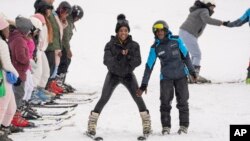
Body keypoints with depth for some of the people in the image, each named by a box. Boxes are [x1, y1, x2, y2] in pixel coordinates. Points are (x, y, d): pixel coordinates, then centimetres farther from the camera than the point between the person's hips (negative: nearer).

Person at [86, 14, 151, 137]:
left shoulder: (134, 45, -8)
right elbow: (106, 61, -21)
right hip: (113, 75, -1)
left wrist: (128, 57, -31)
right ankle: (92, 124, -4)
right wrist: (118, 57, -36)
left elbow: (138, 62, -13)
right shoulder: (110, 45, -12)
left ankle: (146, 123, 5)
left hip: (128, 75, 1)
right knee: (104, 99, -10)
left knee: (138, 98, -8)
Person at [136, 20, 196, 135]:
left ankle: (184, 126, 13)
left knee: (182, 101, 3)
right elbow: (149, 66, -1)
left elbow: (186, 56, 5)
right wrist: (143, 85, -3)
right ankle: (166, 127, 4)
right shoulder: (155, 48, -3)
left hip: (181, 75, 0)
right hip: (166, 77, 0)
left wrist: (192, 71, 7)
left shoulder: (176, 40, -4)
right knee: (165, 102, -6)